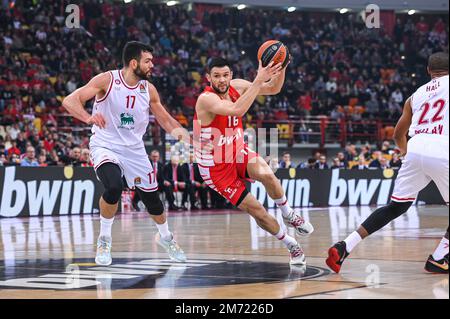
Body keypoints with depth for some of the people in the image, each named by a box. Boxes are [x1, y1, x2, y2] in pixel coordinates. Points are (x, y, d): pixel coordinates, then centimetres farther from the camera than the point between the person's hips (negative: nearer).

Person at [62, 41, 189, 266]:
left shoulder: (149, 89, -4)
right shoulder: (107, 80, -16)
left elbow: (164, 118, 10)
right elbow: (70, 100, -23)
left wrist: (179, 131, -10)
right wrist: (89, 118, -42)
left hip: (134, 150, 4)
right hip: (105, 147, -4)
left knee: (152, 198, 10)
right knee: (114, 188, -31)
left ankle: (165, 237, 42)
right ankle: (104, 240, -9)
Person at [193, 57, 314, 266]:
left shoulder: (236, 86, -6)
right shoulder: (206, 99, -27)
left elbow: (273, 89, -2)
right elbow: (237, 110, -44)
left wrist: (281, 68, -23)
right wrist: (258, 80, -45)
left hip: (238, 153, 5)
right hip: (216, 168, -4)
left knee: (266, 175, -28)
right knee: (255, 209, -8)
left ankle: (289, 215, -2)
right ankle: (292, 246, 11)